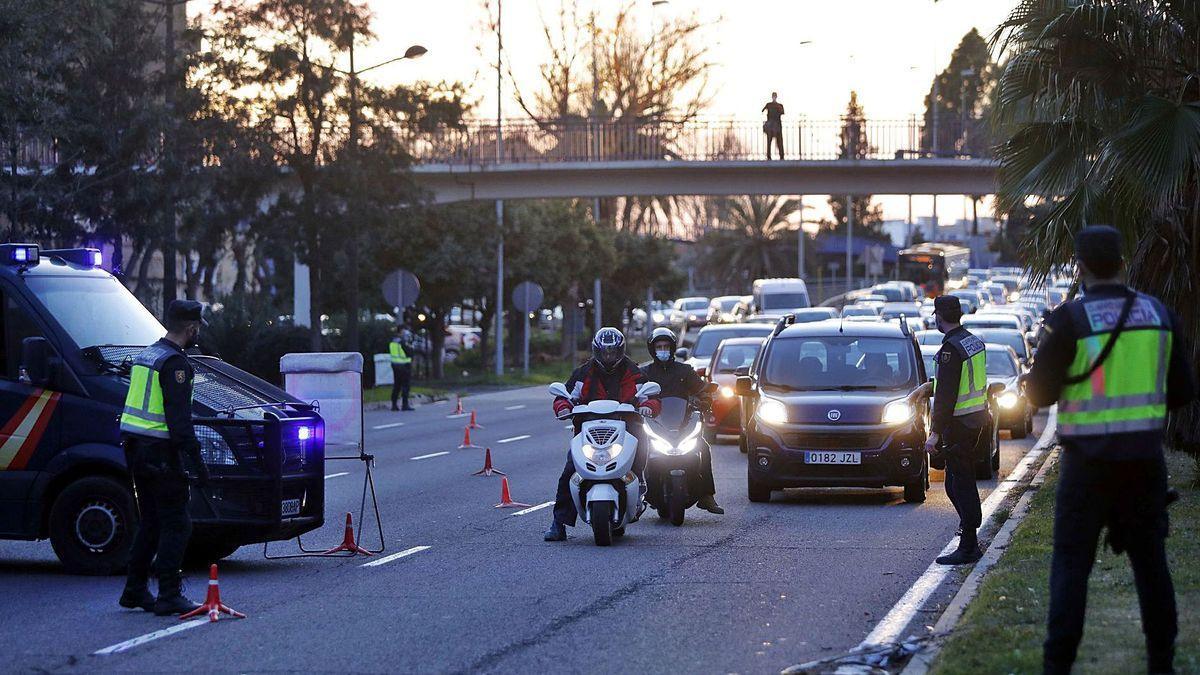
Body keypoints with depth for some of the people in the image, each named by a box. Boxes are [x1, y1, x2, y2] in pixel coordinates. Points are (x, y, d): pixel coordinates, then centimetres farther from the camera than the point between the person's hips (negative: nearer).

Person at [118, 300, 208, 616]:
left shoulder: (145, 355, 15)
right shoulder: (174, 362, -14)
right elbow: (179, 417, -20)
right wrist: (196, 459, -19)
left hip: (135, 448, 9)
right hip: (159, 453, -9)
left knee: (151, 522, 17)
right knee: (176, 524, -5)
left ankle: (135, 590, 19)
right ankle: (169, 596, -7)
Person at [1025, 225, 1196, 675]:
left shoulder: (1070, 320, -11)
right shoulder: (1159, 314, 2)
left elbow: (1039, 393, -6)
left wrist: (1046, 353, 13)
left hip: (1089, 461, -3)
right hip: (1145, 458, 3)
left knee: (1071, 563, 2)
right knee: (1150, 561, 12)